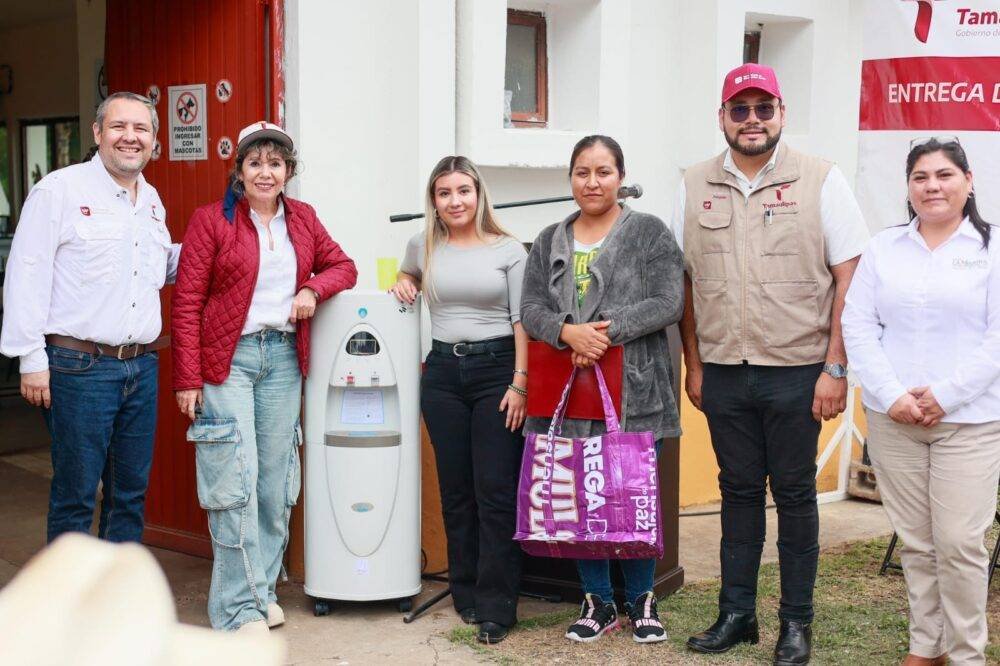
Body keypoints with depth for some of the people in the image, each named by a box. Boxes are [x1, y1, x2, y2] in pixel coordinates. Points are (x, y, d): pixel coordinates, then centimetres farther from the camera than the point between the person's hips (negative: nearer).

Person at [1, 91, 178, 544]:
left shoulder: (152, 200, 15)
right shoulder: (60, 190, -6)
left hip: (142, 366, 7)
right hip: (79, 367, -6)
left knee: (132, 491, 13)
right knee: (75, 493, 0)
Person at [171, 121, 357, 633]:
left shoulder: (302, 218, 11)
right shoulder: (211, 220, -3)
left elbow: (342, 266, 18)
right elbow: (187, 303, -6)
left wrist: (313, 289, -5)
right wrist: (188, 379, -12)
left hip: (284, 358, 5)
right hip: (227, 358, -4)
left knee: (275, 480, 8)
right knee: (236, 480, -7)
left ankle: (263, 590, 20)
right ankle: (240, 607, 0)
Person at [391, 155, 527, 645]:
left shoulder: (508, 250, 0)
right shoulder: (422, 247, 8)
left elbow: (521, 321, -2)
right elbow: (409, 277, 31)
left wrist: (520, 382, -10)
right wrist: (404, 283, 8)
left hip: (497, 368, -3)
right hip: (443, 371, 3)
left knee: (496, 490, -5)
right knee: (455, 489, 9)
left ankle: (496, 607, 1)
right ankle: (466, 593, 21)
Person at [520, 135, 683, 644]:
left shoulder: (650, 233, 3)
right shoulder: (549, 241, 16)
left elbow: (667, 304, -7)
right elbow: (531, 308, 7)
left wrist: (607, 330, -16)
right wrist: (568, 333, -14)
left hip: (633, 391, -3)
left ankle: (641, 601, 17)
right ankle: (597, 602, 20)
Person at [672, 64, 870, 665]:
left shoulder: (820, 180, -3)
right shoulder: (696, 187, 7)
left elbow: (850, 276, -5)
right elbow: (685, 281, 12)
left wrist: (836, 368, -10)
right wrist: (693, 365, 9)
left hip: (797, 372, -3)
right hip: (723, 370, 3)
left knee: (795, 494, 5)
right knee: (739, 491, 12)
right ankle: (737, 614, 22)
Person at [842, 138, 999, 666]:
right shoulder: (883, 248, 10)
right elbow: (858, 325, 4)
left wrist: (946, 395, -12)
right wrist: (891, 396, -8)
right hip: (893, 419, 3)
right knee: (915, 542, 9)